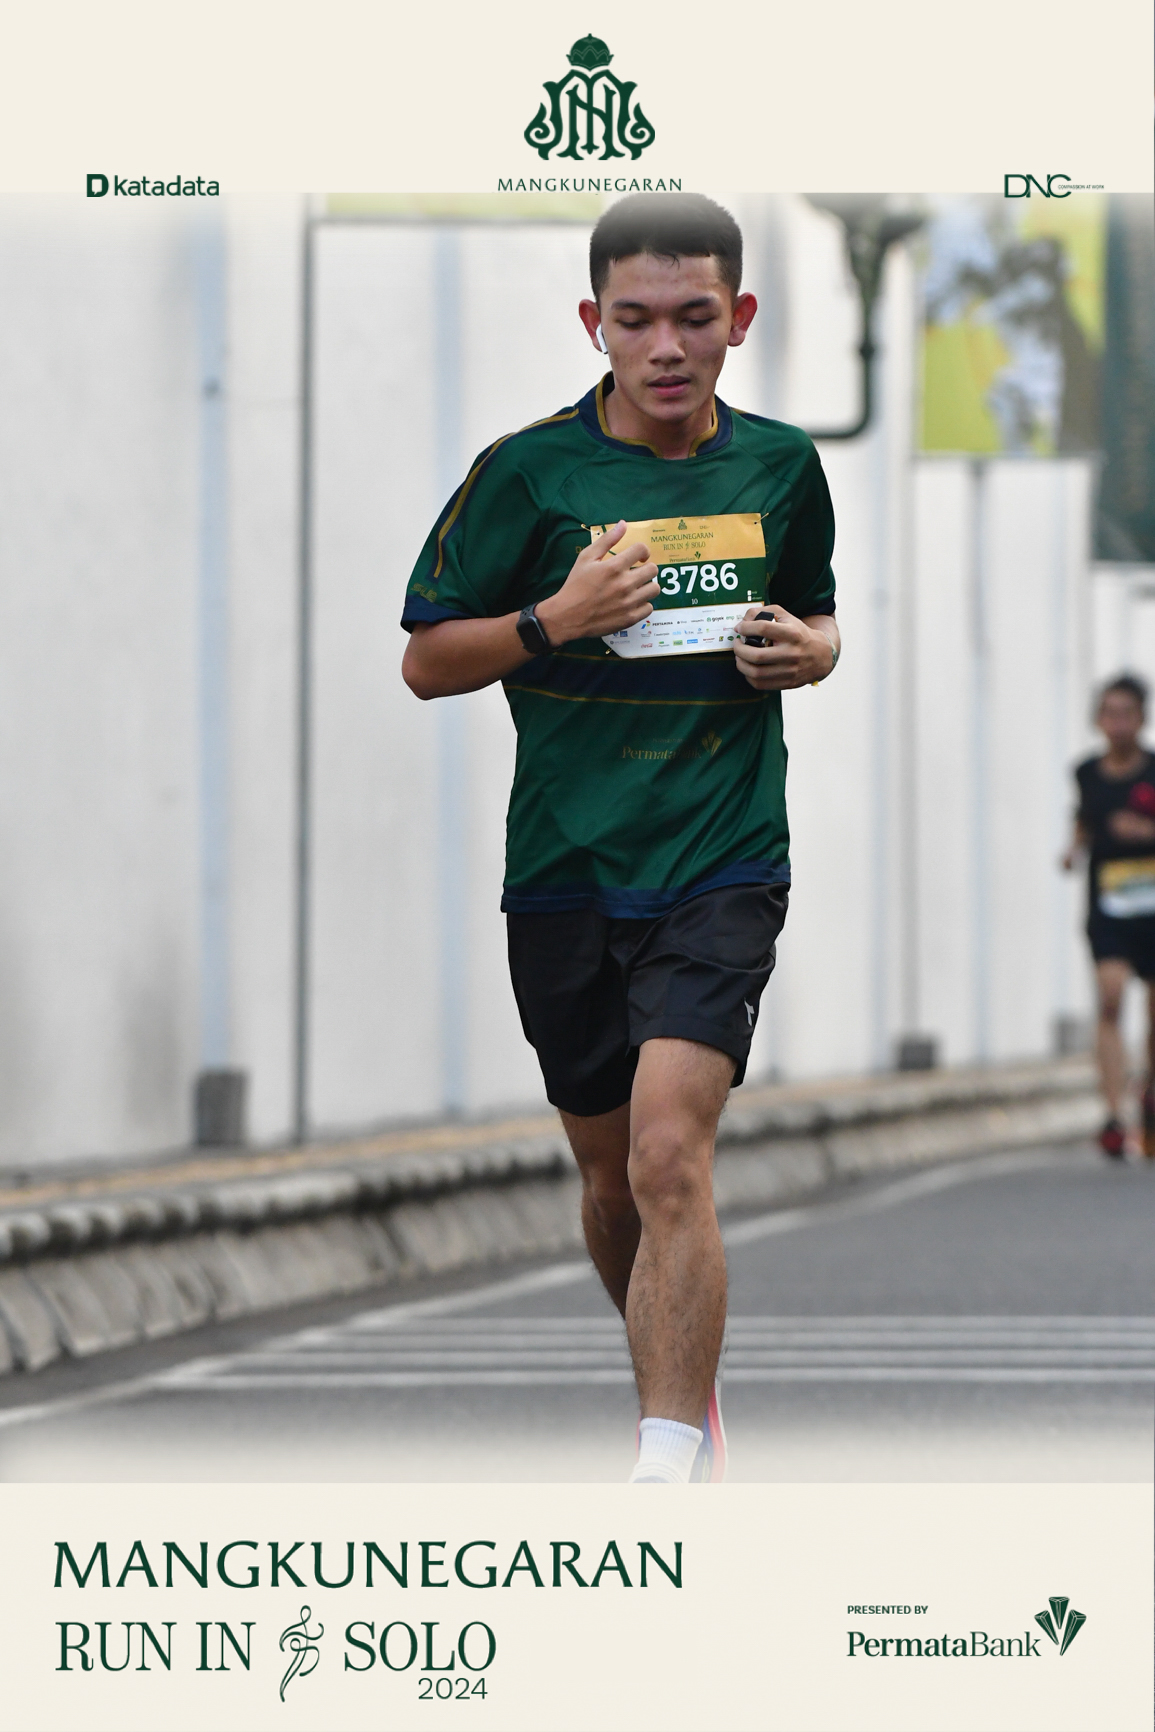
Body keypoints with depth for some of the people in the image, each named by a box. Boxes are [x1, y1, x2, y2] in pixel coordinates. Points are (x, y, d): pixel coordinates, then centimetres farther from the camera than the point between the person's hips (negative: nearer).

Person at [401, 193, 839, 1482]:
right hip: (566, 875, 1)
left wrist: (810, 650, -1)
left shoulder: (780, 467, 5)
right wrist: (558, 619, -15)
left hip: (723, 866, -1)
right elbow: (425, 660, 1)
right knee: (610, 1172, 13)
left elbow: (815, 612, 22)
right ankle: (682, 1378, 40)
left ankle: (670, 1468, -21)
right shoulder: (529, 472, -3)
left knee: (669, 1152, -19)